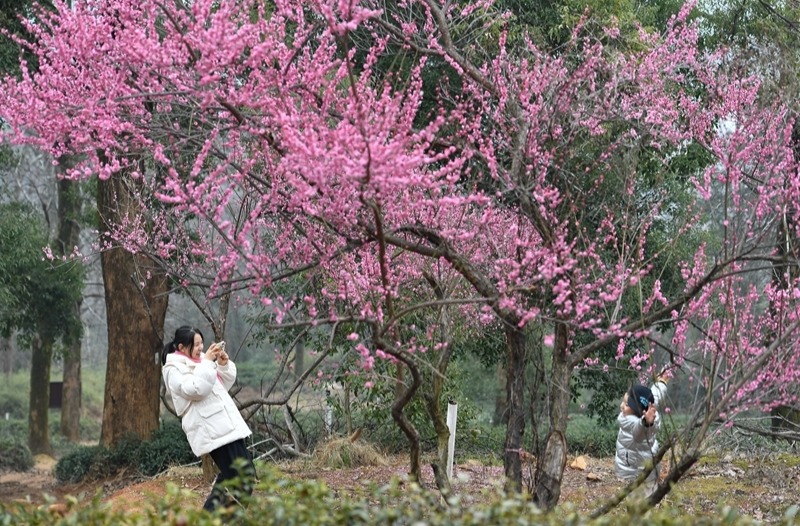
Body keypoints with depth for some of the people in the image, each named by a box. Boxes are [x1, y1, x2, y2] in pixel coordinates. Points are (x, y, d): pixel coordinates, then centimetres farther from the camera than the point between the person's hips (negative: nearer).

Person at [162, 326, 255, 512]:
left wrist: (224, 364, 7)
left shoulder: (198, 361, 19)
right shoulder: (174, 369, -7)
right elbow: (196, 389, -23)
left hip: (227, 425, 10)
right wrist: (207, 362, -17)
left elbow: (225, 383, 24)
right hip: (212, 430, -10)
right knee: (241, 476, -13)